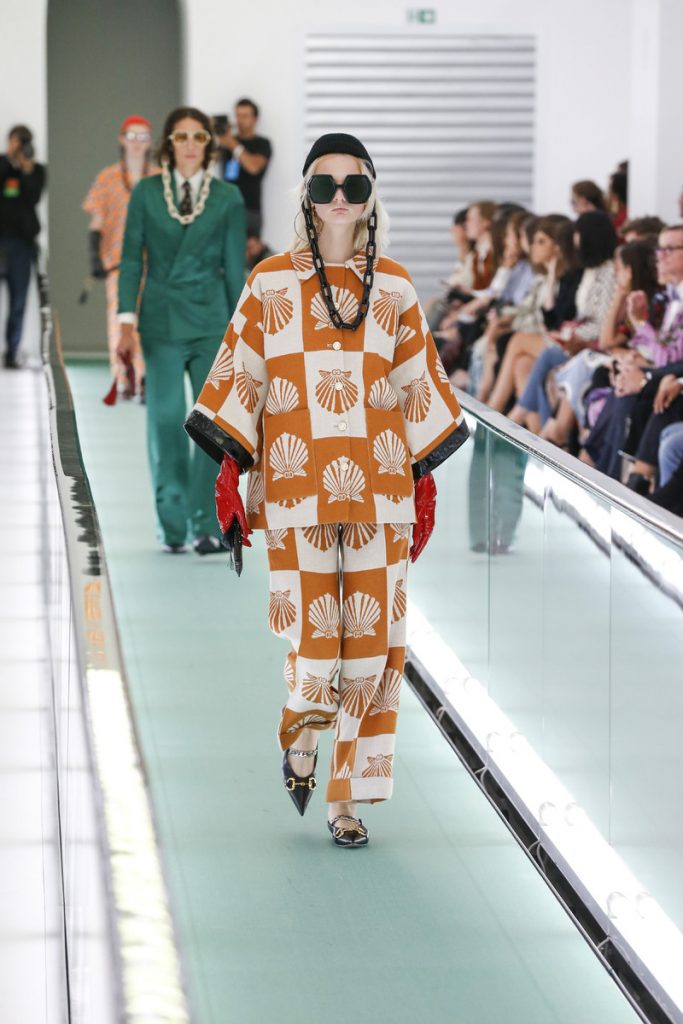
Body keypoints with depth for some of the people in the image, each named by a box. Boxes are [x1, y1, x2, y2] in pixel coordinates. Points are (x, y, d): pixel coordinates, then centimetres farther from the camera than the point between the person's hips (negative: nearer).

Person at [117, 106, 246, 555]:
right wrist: (127, 320, -3)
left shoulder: (228, 197, 4)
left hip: (212, 320, 0)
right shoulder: (146, 193, 4)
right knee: (166, 419, 0)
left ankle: (208, 526, -2)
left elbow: (235, 265, 6)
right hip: (162, 323, 0)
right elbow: (131, 259, 5)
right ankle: (173, 525, 7)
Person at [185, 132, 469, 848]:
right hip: (297, 489, -1)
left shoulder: (393, 289, 8)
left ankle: (348, 798, 8)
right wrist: (229, 474, -2)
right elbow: (241, 381, 3)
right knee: (312, 638, -5)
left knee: (374, 639, -2)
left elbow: (417, 387, 11)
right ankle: (302, 732, 28)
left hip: (379, 488, 2)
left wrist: (424, 478, 8)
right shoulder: (271, 285, 4)